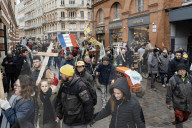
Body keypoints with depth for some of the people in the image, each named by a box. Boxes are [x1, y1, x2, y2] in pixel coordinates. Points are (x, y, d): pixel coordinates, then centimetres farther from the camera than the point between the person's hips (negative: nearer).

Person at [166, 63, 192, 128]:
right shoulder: (173, 79, -13)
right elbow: (169, 92, -8)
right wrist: (168, 102, -5)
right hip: (178, 103, -5)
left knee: (185, 117, 21)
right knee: (179, 117, 2)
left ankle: (177, 122, 47)